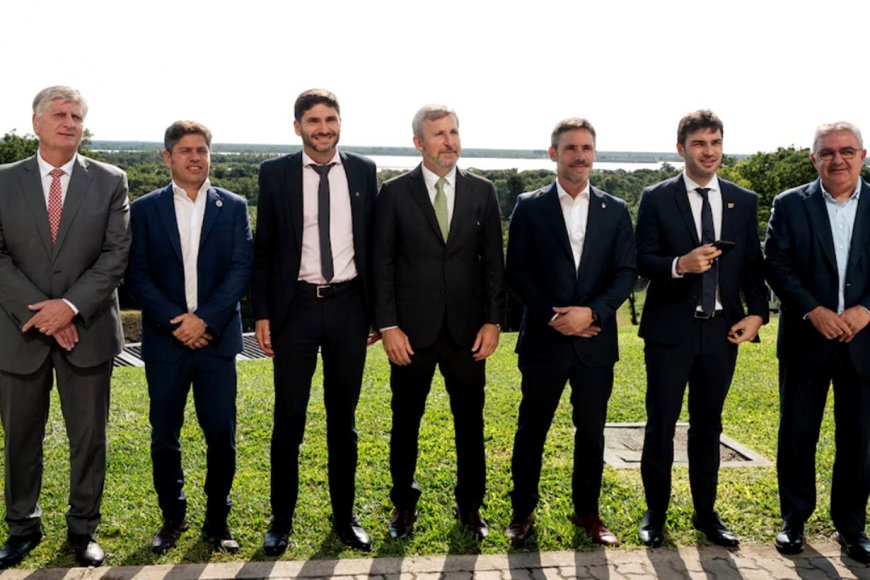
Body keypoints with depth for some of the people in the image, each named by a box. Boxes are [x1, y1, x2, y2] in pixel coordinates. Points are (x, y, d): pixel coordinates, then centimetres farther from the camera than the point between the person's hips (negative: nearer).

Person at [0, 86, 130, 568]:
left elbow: (117, 254, -5)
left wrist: (71, 305, -15)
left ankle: (83, 529, 24)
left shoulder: (110, 181, 2)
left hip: (87, 331, -1)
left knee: (89, 437, 7)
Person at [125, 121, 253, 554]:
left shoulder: (233, 207, 5)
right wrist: (174, 321, -12)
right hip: (164, 339, 1)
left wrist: (205, 319, -13)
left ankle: (217, 519, 20)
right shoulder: (145, 209, 5)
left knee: (221, 436, 3)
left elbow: (241, 269, -3)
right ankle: (172, 518, 26)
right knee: (164, 437, 8)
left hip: (216, 338, 0)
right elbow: (136, 274, 0)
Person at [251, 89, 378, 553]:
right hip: (296, 306, -1)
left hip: (348, 305, 1)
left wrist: (377, 310, 6)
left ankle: (344, 516, 26)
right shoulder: (275, 173, 0)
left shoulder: (363, 171, 4)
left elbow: (373, 243, 7)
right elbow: (264, 249, 3)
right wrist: (262, 314, -2)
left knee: (343, 418, 11)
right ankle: (281, 519, 21)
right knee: (289, 418, 4)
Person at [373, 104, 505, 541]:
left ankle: (470, 505, 26)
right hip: (412, 329, -1)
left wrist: (493, 321, -2)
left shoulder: (482, 192, 4)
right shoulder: (395, 193, -1)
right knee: (405, 422, 10)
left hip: (467, 329, 2)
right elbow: (382, 264, -2)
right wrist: (388, 326, -8)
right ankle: (404, 505, 28)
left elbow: (493, 262, 5)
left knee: (470, 422, 9)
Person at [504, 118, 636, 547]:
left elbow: (626, 272, 1)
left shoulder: (615, 210, 7)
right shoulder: (529, 207, 2)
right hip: (544, 338, -1)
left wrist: (592, 311, -14)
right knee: (532, 428, 7)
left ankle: (587, 511, 26)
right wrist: (553, 316, -12)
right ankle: (523, 511, 22)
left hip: (595, 340, 2)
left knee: (591, 431, 10)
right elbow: (516, 272, -2)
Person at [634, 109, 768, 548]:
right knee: (661, 426, 5)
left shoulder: (744, 201, 8)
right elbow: (642, 261, -6)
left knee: (708, 426, 13)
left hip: (722, 330, 3)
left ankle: (706, 514, 27)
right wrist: (679, 265, -25)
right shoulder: (656, 198, -2)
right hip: (671, 330, -3)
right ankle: (655, 514, 20)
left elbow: (753, 266, 8)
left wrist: (756, 314, -5)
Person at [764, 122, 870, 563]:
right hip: (806, 339, -1)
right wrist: (814, 310, -16)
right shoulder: (790, 205, 1)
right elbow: (776, 265, -5)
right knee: (797, 435, 7)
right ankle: (794, 519, 22)